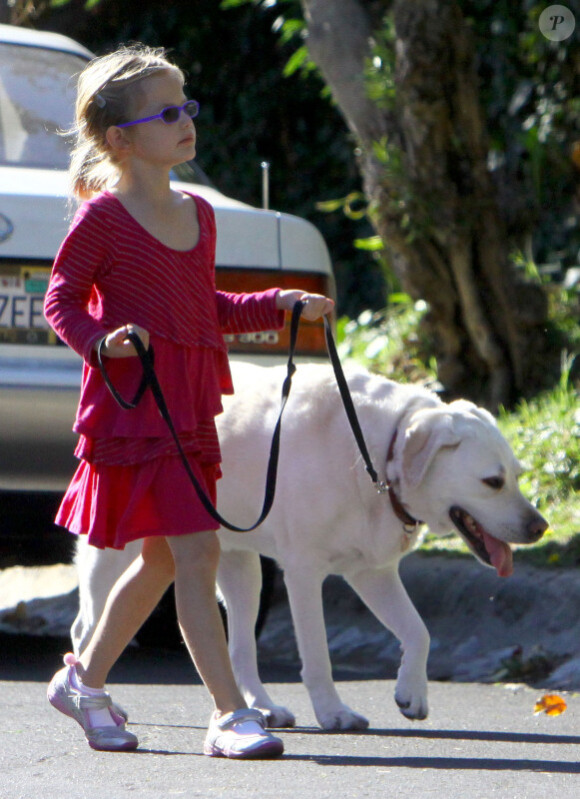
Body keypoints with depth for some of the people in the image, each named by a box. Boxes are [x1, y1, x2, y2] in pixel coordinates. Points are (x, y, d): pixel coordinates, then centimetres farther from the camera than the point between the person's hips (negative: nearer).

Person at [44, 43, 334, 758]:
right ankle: (231, 714, -15)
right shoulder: (103, 217, -7)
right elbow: (61, 299, -4)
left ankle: (85, 680, 32)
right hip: (133, 401, -8)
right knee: (196, 552, -14)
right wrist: (101, 342, -22)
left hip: (188, 407, 8)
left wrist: (281, 306, 15)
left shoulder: (198, 215, 15)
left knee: (161, 559, 15)